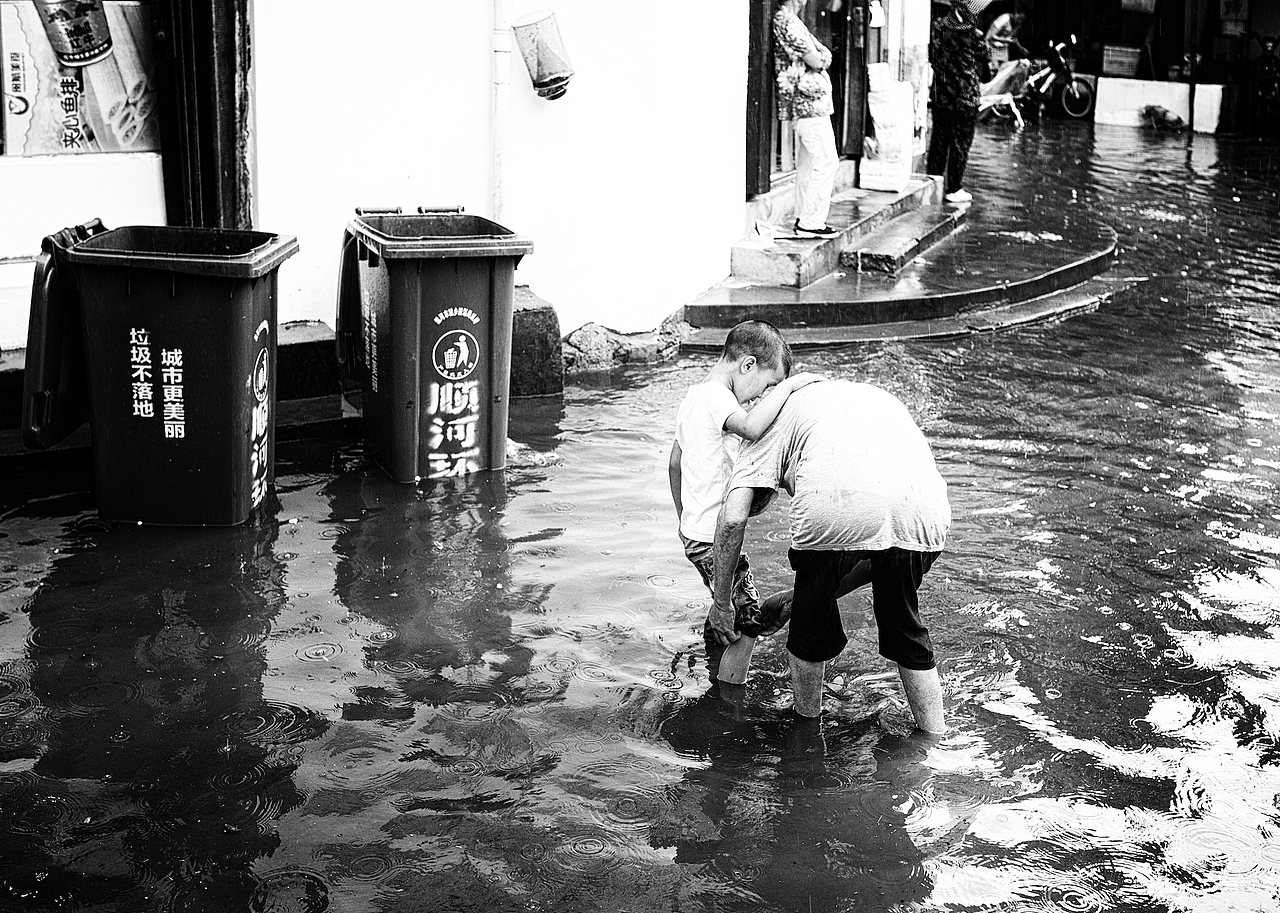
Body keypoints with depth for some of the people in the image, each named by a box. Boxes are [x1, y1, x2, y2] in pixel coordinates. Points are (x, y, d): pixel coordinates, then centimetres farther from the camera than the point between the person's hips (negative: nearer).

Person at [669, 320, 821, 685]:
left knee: (727, 610, 21)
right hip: (715, 537, -10)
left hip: (696, 531, 10)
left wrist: (684, 518, 31)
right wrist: (788, 385, -28)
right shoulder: (717, 396, -18)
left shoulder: (693, 396, 13)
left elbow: (674, 463, 22)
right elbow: (752, 427, -41)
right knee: (747, 623, -3)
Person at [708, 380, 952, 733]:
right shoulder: (882, 398, 43)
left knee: (811, 625, 24)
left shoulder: (782, 412, 31)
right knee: (905, 628, 29)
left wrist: (721, 601, 26)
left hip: (835, 511, -4)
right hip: (924, 511, 4)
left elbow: (733, 517, 15)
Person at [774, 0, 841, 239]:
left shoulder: (783, 20, 18)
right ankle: (811, 222, -9)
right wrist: (820, 56, 4)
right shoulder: (789, 22, -15)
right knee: (825, 162, -9)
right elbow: (817, 61, -15)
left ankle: (803, 218, 18)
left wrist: (819, 56, -4)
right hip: (810, 102, -10)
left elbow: (826, 57, 16)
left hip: (802, 103, 10)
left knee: (807, 165, 13)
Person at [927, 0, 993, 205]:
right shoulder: (975, 35, -15)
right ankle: (954, 190, 7)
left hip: (940, 96, 5)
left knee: (939, 140, 14)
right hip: (966, 98, -5)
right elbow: (985, 69, -3)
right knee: (960, 142, 3)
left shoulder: (938, 27, -1)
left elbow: (930, 58, 10)